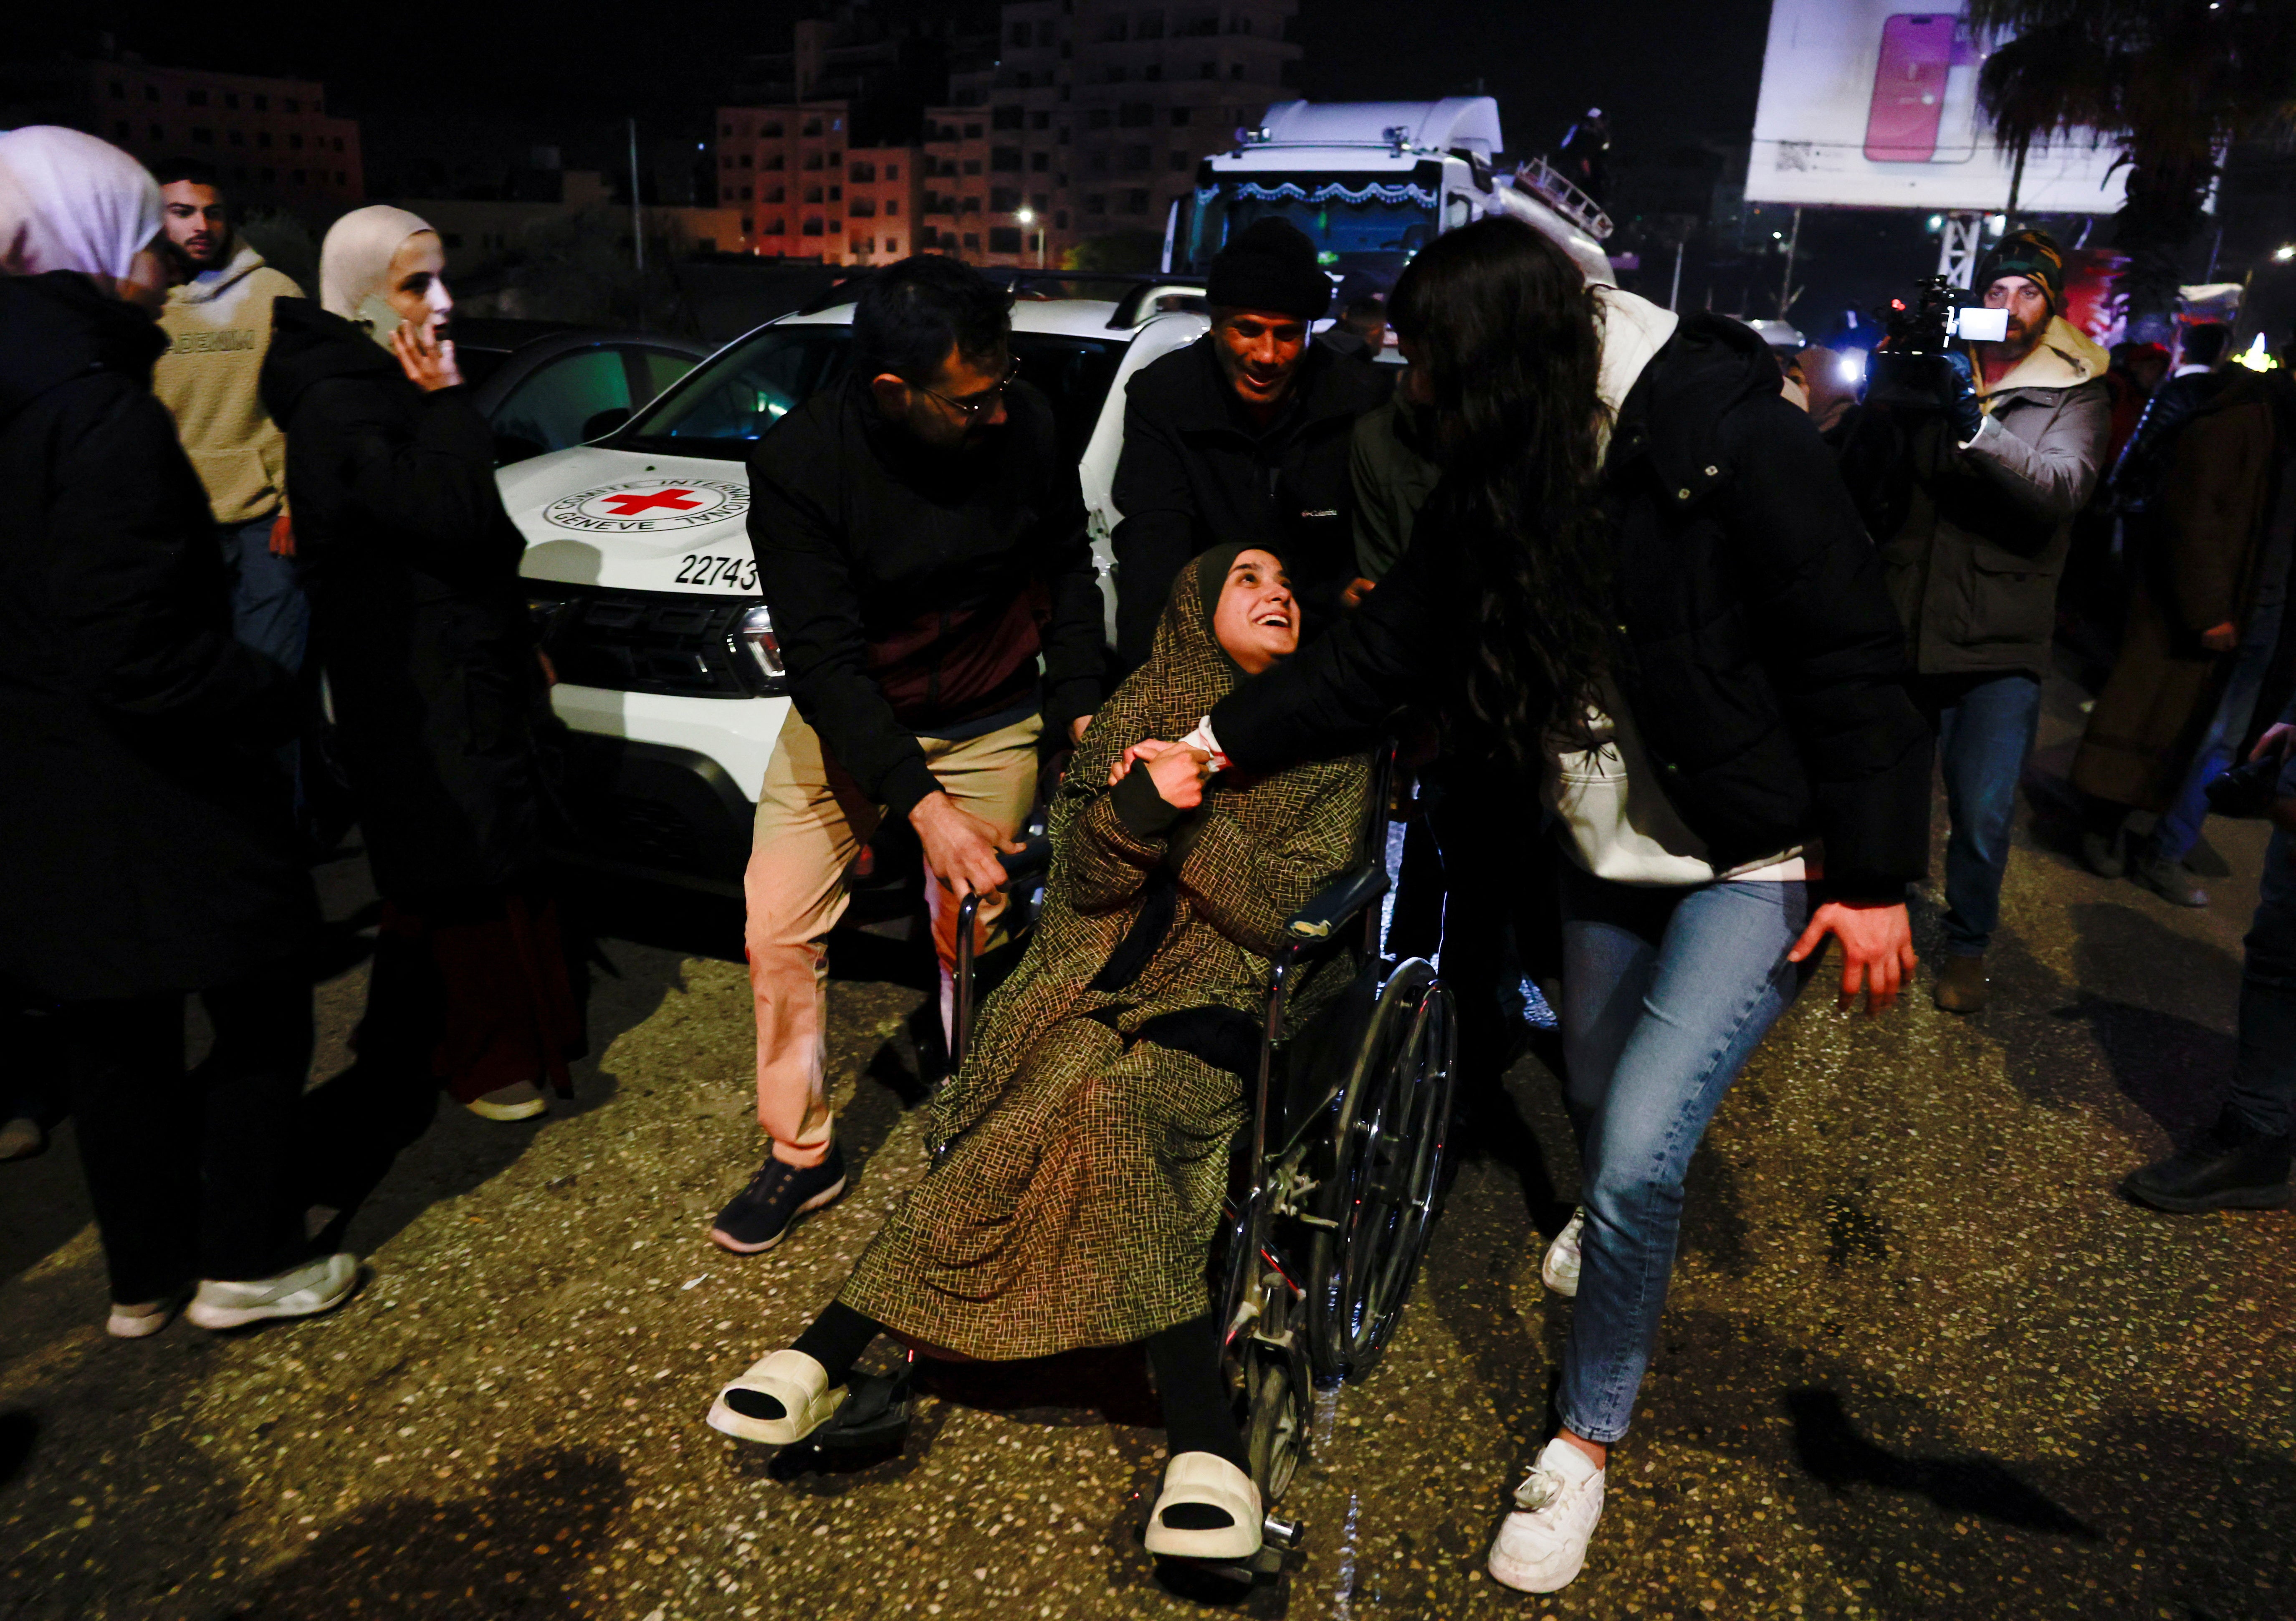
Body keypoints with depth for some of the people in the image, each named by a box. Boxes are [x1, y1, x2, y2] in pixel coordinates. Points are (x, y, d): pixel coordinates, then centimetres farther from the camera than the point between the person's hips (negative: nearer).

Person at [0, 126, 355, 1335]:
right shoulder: (104, 416, -23)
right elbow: (137, 660, -27)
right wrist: (274, 696, -12)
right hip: (149, 804, -8)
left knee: (115, 1039, 20)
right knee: (262, 1015, 11)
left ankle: (143, 1278, 36)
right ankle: (243, 1266, 24)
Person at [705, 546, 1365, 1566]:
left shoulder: (1332, 751, 7)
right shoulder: (1137, 713, 11)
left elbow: (1291, 915, -4)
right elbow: (1084, 886, 2)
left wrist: (1181, 811, -12)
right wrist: (1142, 803, -18)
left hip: (1232, 1009, -2)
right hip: (1098, 985, 2)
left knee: (1102, 1103, -32)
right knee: (1096, 1118, -30)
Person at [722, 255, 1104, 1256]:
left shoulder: (1028, 427, -15)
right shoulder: (798, 462, -21)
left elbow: (1070, 572, 2)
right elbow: (824, 658, -23)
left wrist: (1080, 705, -6)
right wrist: (923, 804, -30)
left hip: (992, 724, 0)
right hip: (845, 723, 0)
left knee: (971, 939, 2)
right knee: (779, 929, 1)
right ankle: (801, 1151, 20)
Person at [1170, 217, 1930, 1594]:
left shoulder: (1732, 440, -21)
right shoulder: (1504, 476, 0)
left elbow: (1855, 661, -17)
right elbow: (1386, 648, 3)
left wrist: (1875, 879, -16)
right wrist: (1217, 742, 2)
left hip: (1760, 860, -6)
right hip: (1614, 853, 6)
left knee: (1638, 1156, -12)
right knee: (1600, 1107, 20)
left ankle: (1590, 1435, 13)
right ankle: (1609, 1228, 57)